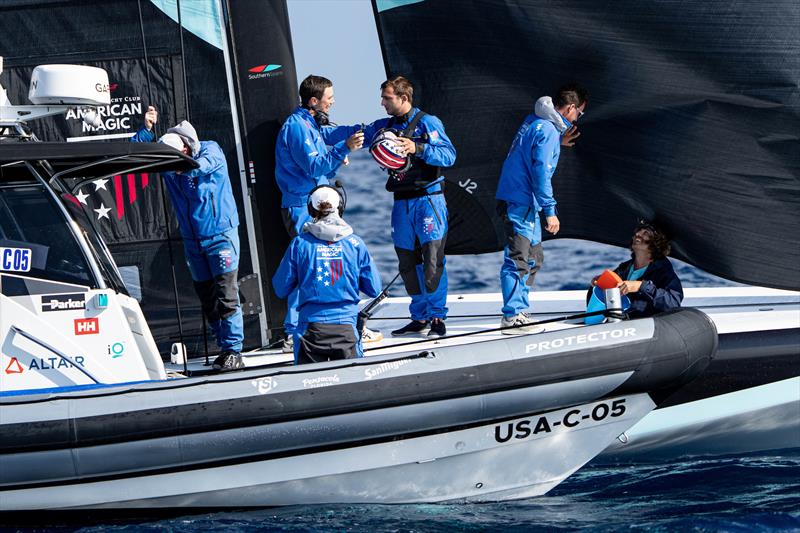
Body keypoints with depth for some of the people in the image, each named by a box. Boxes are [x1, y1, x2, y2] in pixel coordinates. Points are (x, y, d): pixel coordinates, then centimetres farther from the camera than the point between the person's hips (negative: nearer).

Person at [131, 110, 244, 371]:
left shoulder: (211, 150, -13)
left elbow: (205, 164, -35)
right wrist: (146, 129, -20)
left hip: (221, 234, -5)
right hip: (192, 240, 5)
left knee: (226, 296, -11)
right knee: (207, 299, 7)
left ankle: (233, 351, -8)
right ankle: (224, 349, 16)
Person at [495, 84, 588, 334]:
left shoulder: (534, 121, 13)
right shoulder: (548, 130, -16)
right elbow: (541, 172, -21)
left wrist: (558, 143, 18)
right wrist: (550, 210, -19)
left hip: (520, 200, 10)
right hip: (521, 202, -10)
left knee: (534, 256, 18)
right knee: (518, 259, -9)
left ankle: (518, 311, 21)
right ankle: (512, 317, -8)